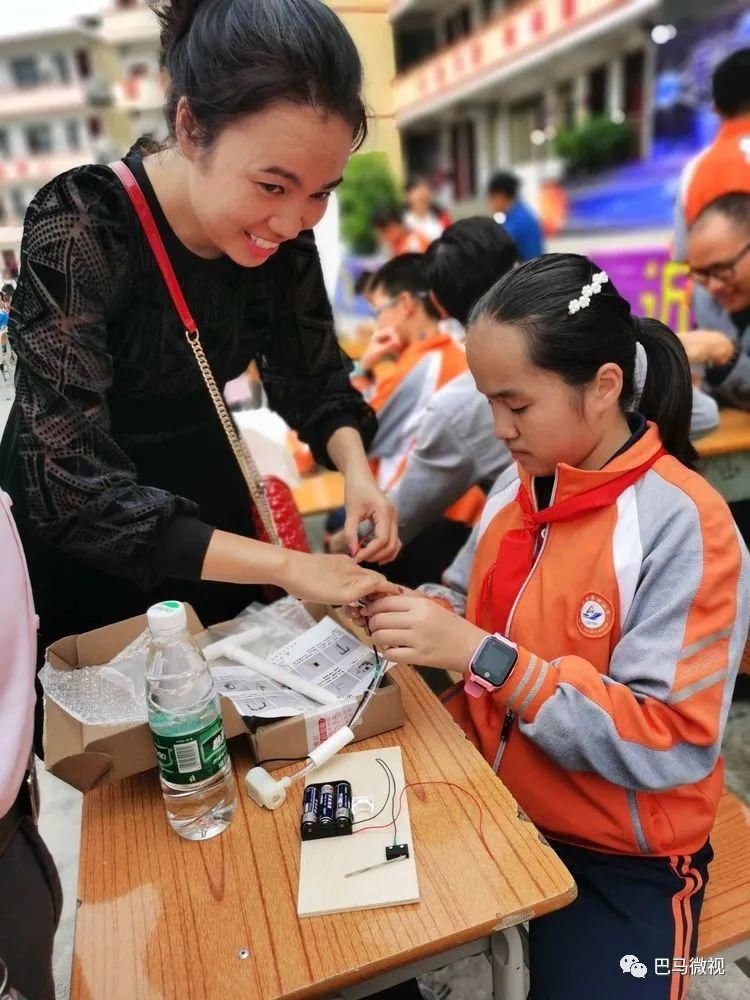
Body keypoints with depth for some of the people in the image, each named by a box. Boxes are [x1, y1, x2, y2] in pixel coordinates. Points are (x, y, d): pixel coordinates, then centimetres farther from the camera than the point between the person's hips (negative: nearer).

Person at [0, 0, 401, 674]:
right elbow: (78, 493, -32)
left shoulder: (283, 233, -13)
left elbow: (312, 377, -1)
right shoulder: (77, 229, -29)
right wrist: (286, 565, -35)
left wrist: (356, 471, -21)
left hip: (206, 502, 5)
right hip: (74, 540, -4)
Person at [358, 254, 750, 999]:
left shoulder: (683, 524, -22)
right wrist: (422, 622, -13)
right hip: (493, 807, 5)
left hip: (619, 858, -4)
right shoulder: (519, 487, -2)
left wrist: (477, 653, -31)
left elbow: (670, 742, -24)